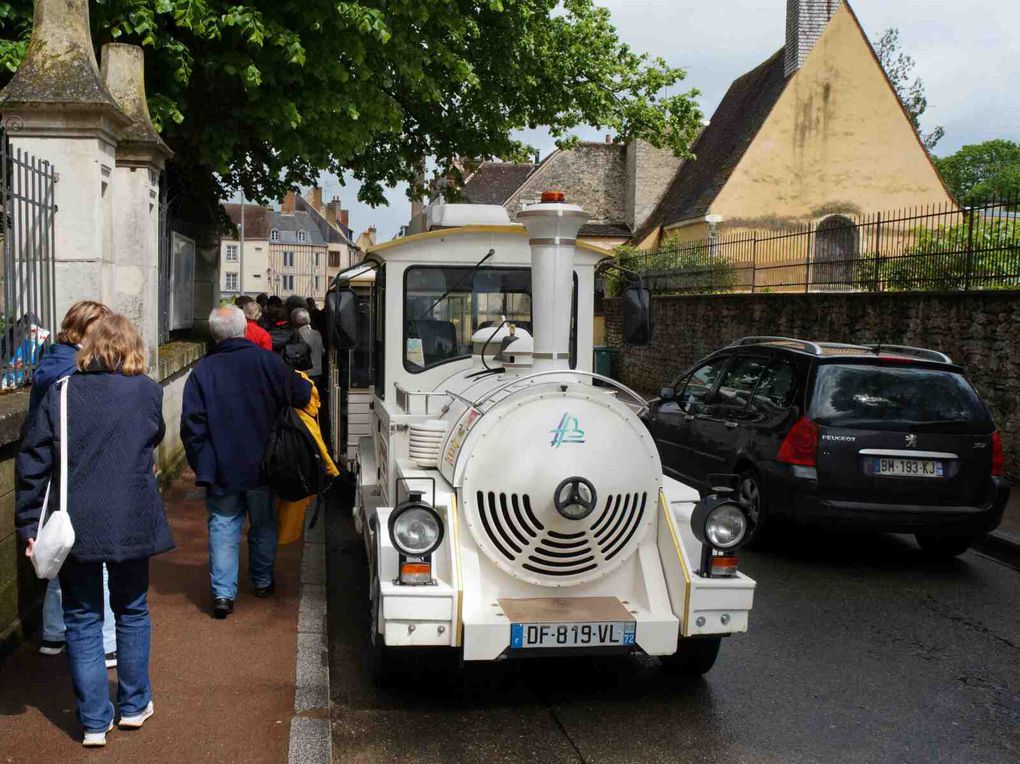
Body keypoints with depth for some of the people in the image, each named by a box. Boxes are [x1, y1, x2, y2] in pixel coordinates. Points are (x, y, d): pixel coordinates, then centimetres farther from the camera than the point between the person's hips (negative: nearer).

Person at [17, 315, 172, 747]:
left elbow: (33, 464, -4)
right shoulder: (147, 392, -5)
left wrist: (29, 525, 1)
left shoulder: (60, 394, -4)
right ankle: (134, 706, 29)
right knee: (132, 612, 19)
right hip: (132, 523, 0)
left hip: (75, 527, 0)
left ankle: (94, 722, 15)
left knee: (82, 620, 11)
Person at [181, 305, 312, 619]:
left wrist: (200, 463, 4)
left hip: (221, 467, 0)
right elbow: (300, 395, -4)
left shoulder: (202, 370, -7)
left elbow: (192, 425, -6)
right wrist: (305, 386, 19)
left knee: (223, 528, 6)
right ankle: (263, 581, 31)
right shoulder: (267, 361, -9)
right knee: (263, 525, 17)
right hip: (261, 464, 1)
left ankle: (223, 593, 0)